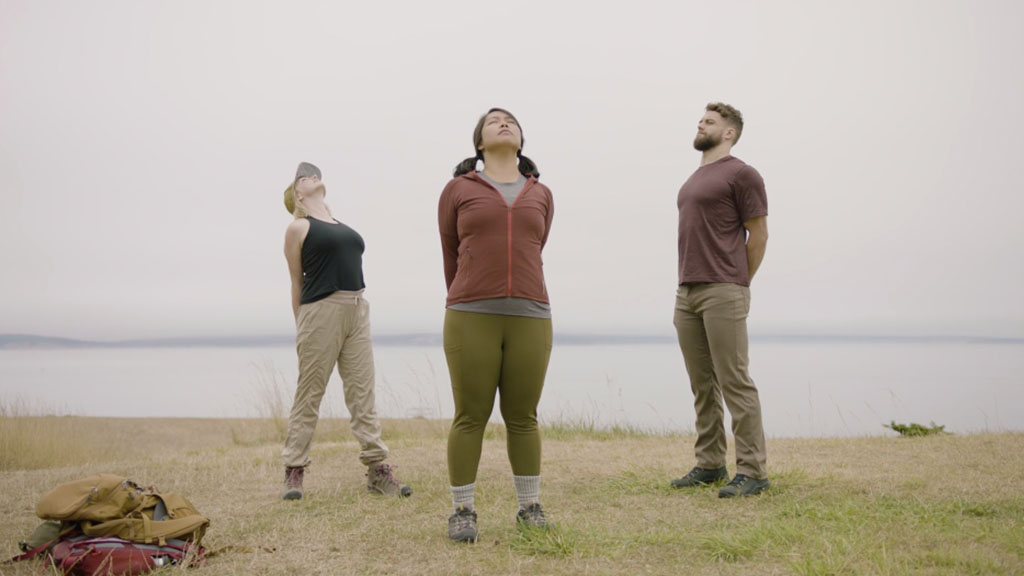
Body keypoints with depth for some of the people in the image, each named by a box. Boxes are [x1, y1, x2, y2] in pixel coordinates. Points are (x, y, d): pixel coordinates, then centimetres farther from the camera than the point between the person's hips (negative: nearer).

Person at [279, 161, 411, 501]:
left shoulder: (342, 226, 22)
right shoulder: (298, 228, 5)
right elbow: (297, 281, 5)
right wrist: (300, 328, 3)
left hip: (357, 312, 6)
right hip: (321, 311, -6)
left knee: (362, 393, 2)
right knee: (309, 395, -1)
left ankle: (376, 469, 1)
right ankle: (294, 471, 7)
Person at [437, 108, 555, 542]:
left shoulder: (541, 196, 14)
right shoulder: (458, 190, 7)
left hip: (529, 318, 2)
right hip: (472, 319, -2)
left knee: (522, 417, 6)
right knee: (471, 418, 0)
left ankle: (530, 508, 18)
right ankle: (463, 511, 10)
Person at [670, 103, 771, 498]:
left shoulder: (741, 174, -3)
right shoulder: (694, 179, 21)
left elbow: (758, 235, -5)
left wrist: (736, 286, -4)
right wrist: (685, 289, 15)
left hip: (722, 294, -8)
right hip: (686, 293, 8)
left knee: (734, 382, -8)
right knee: (702, 384, 10)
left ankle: (752, 471, -5)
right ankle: (710, 464, 17)